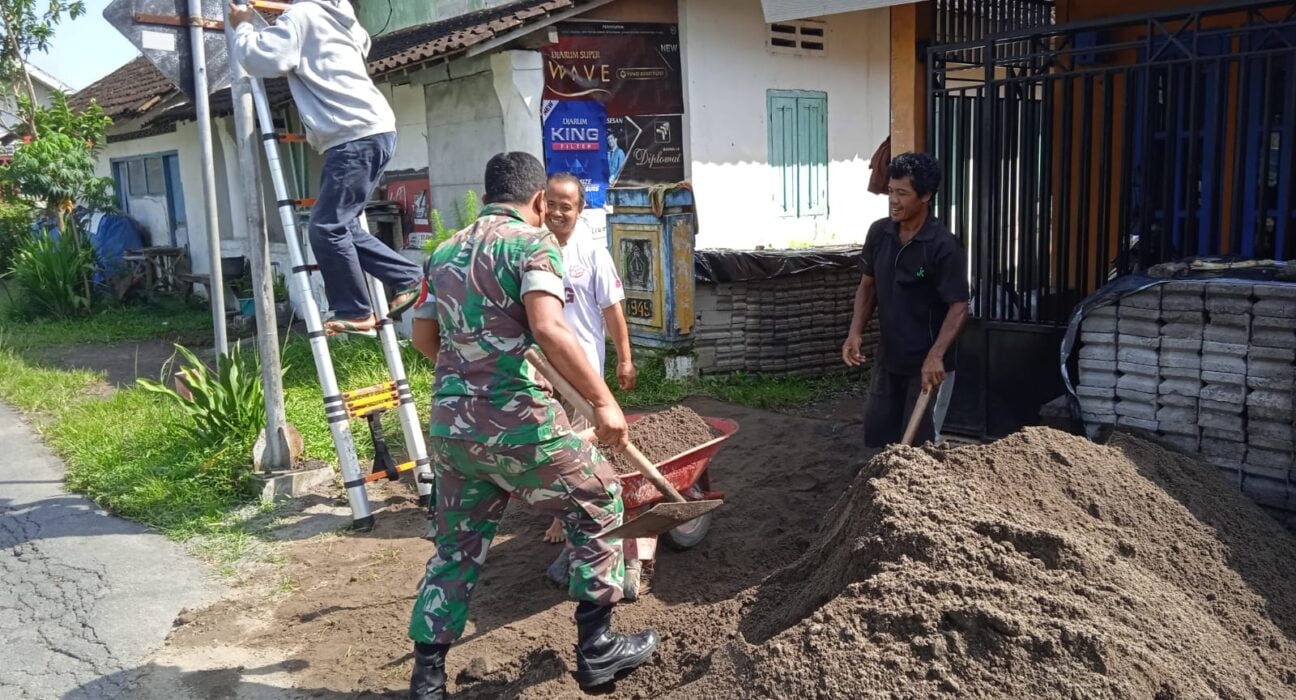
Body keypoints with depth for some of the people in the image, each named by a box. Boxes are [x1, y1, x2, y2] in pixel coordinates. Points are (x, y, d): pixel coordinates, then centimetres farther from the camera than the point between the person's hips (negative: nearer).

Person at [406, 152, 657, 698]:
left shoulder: (444, 252, 14)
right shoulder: (532, 242, -7)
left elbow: (423, 337, 20)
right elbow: (549, 330, -22)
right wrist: (603, 400, -21)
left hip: (449, 423, 7)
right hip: (516, 422, -6)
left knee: (456, 544, 19)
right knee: (597, 504, 14)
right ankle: (596, 649, 21)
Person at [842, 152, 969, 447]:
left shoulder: (943, 246, -20)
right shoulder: (879, 233, -2)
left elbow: (959, 306, -19)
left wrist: (936, 355, -32)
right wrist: (855, 332, -5)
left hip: (926, 361, -6)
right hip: (889, 355, 6)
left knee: (917, 442, 2)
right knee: (877, 431, 14)